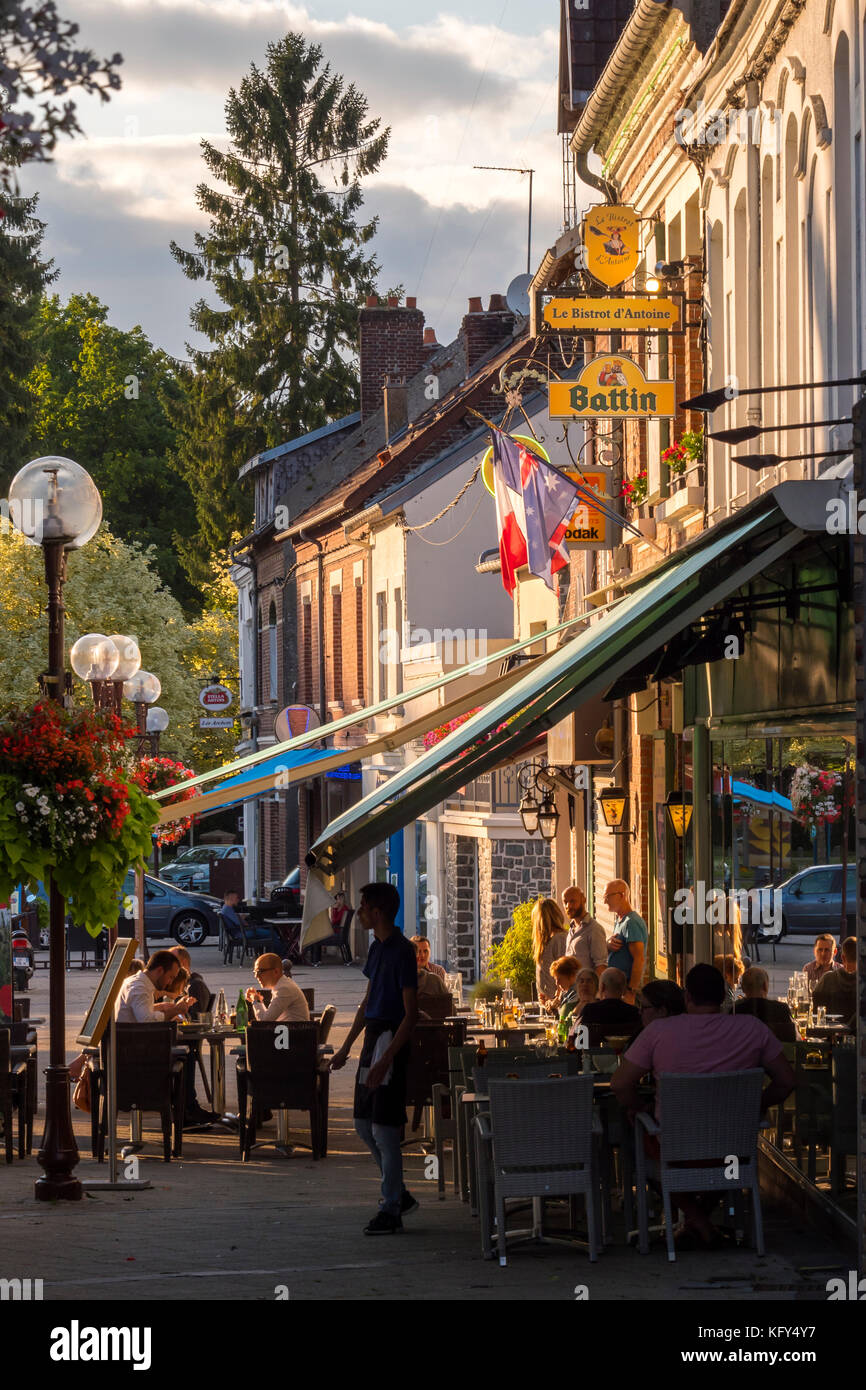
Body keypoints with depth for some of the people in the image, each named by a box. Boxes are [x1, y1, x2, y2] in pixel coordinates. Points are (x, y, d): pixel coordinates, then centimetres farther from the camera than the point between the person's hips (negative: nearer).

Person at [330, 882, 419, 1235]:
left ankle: (391, 1211, 2)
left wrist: (385, 1060, -24)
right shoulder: (377, 948, 12)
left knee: (384, 1129, -5)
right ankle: (400, 1195, 24)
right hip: (373, 1037, 10)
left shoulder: (402, 952, -16)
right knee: (364, 1123, 13)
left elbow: (411, 1014, -18)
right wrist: (346, 1047, 21)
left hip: (391, 1040, -10)